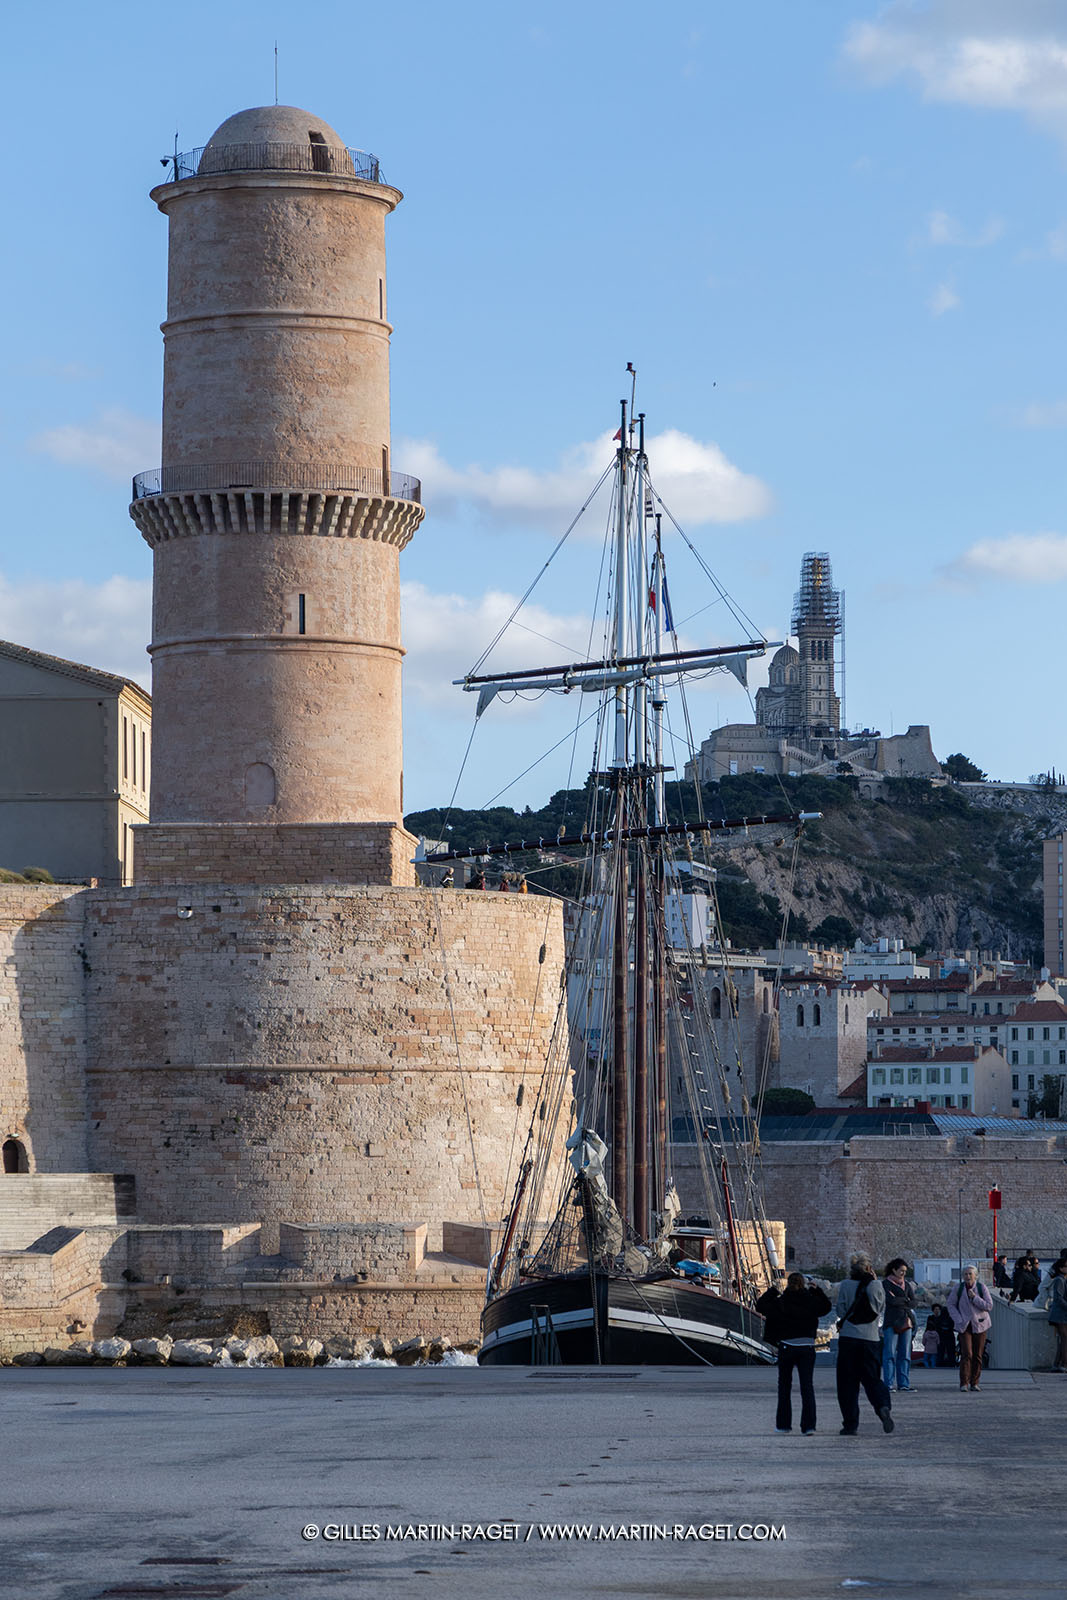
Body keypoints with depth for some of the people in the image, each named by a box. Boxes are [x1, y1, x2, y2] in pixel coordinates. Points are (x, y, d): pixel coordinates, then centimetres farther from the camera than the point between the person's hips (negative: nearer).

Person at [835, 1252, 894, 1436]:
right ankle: (883, 1406, -19)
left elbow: (841, 1311, -1)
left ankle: (850, 1423, 3)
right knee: (872, 1378, 9)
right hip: (870, 1338, 2)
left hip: (848, 1337, -2)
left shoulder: (846, 1285, -3)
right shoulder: (876, 1285, 0)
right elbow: (881, 1309, 11)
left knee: (847, 1382, 6)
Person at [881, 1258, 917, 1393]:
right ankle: (888, 1384, -8)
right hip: (891, 1322, -5)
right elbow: (891, 1300, -13)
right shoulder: (886, 1284, 2)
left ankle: (904, 1384, 5)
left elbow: (913, 1303, 9)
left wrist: (898, 1301, -4)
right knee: (890, 1354, -8)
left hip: (906, 1322, 5)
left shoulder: (907, 1284, 18)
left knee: (905, 1355, 2)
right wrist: (905, 1300, 0)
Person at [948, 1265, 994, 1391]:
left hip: (979, 1325, 1)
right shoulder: (958, 1288, -2)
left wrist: (974, 1297, -17)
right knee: (966, 1354, -13)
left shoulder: (982, 1288, -2)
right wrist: (958, 1320, -6)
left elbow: (989, 1306, -6)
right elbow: (951, 1305, 4)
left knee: (977, 1355, 2)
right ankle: (964, 1383, -12)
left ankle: (975, 1383, 13)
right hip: (964, 1325, -1)